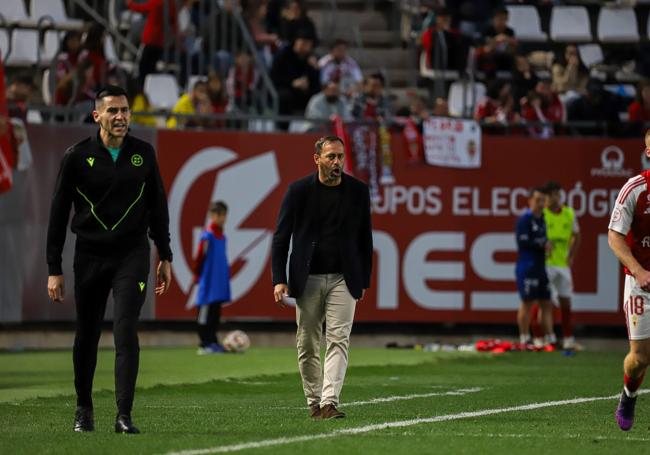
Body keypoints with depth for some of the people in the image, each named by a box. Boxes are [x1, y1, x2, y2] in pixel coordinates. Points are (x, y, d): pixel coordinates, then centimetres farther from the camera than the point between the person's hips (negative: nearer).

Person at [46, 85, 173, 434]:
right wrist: (54, 269, -3)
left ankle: (124, 415, -14)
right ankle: (84, 409, 28)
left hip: (132, 254, 0)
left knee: (125, 331, -13)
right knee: (86, 337, 9)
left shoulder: (143, 154, 4)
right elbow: (58, 213, -1)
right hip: (89, 257, 0)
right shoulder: (77, 156, -3)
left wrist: (165, 256, 12)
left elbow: (157, 206, 14)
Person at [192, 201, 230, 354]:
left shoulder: (222, 236, 12)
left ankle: (213, 342, 15)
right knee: (205, 313, -4)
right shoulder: (208, 236, -12)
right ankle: (205, 345, -3)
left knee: (215, 313, 10)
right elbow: (199, 257, -11)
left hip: (219, 283, 8)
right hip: (209, 283, -8)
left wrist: (226, 276, 20)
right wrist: (198, 276, -8)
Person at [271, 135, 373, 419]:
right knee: (307, 345, 4)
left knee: (339, 340, -12)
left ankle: (329, 402, -18)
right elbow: (281, 237, 0)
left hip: (343, 279, 0)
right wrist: (279, 279, -8)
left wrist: (364, 281, 8)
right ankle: (313, 402, 16)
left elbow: (365, 239, 10)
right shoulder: (299, 190, -2)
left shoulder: (358, 191, 3)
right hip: (307, 279, 0)